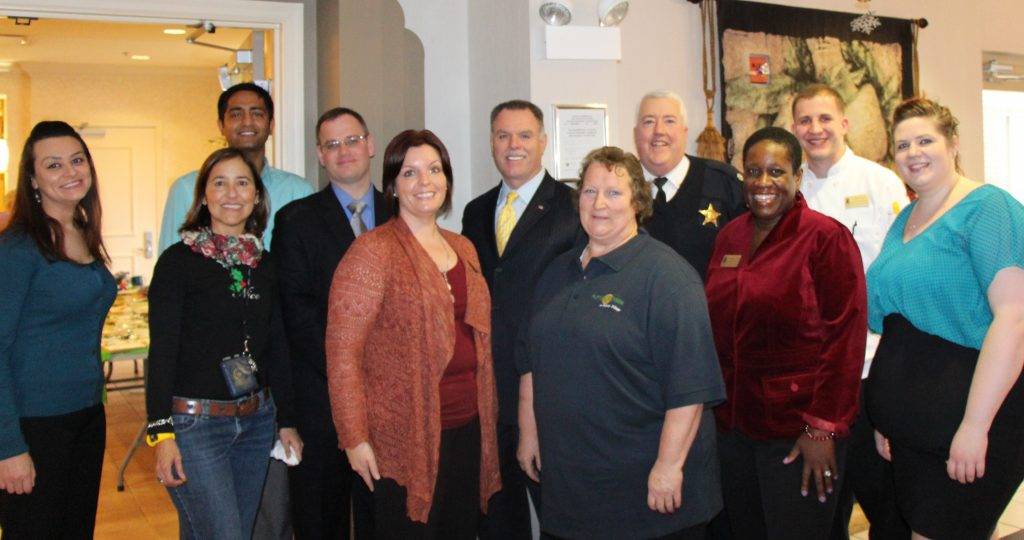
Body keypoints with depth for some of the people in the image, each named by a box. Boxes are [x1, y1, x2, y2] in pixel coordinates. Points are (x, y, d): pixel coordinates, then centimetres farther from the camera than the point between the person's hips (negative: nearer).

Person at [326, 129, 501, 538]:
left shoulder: (463, 248, 11)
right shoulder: (373, 251, -10)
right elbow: (341, 350, -13)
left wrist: (487, 419, 13)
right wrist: (354, 438, -14)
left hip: (468, 430, 6)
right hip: (402, 440, -6)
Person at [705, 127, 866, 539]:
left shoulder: (827, 237, -10)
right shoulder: (729, 237, 8)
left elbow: (845, 338, -14)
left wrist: (823, 427, -16)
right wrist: (717, 410, 10)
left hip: (797, 428, -6)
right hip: (733, 423, 6)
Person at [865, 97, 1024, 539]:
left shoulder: (988, 207, -10)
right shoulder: (904, 220, 14)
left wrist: (975, 425, -22)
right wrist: (884, 414, 16)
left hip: (966, 424, -7)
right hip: (909, 424, 7)